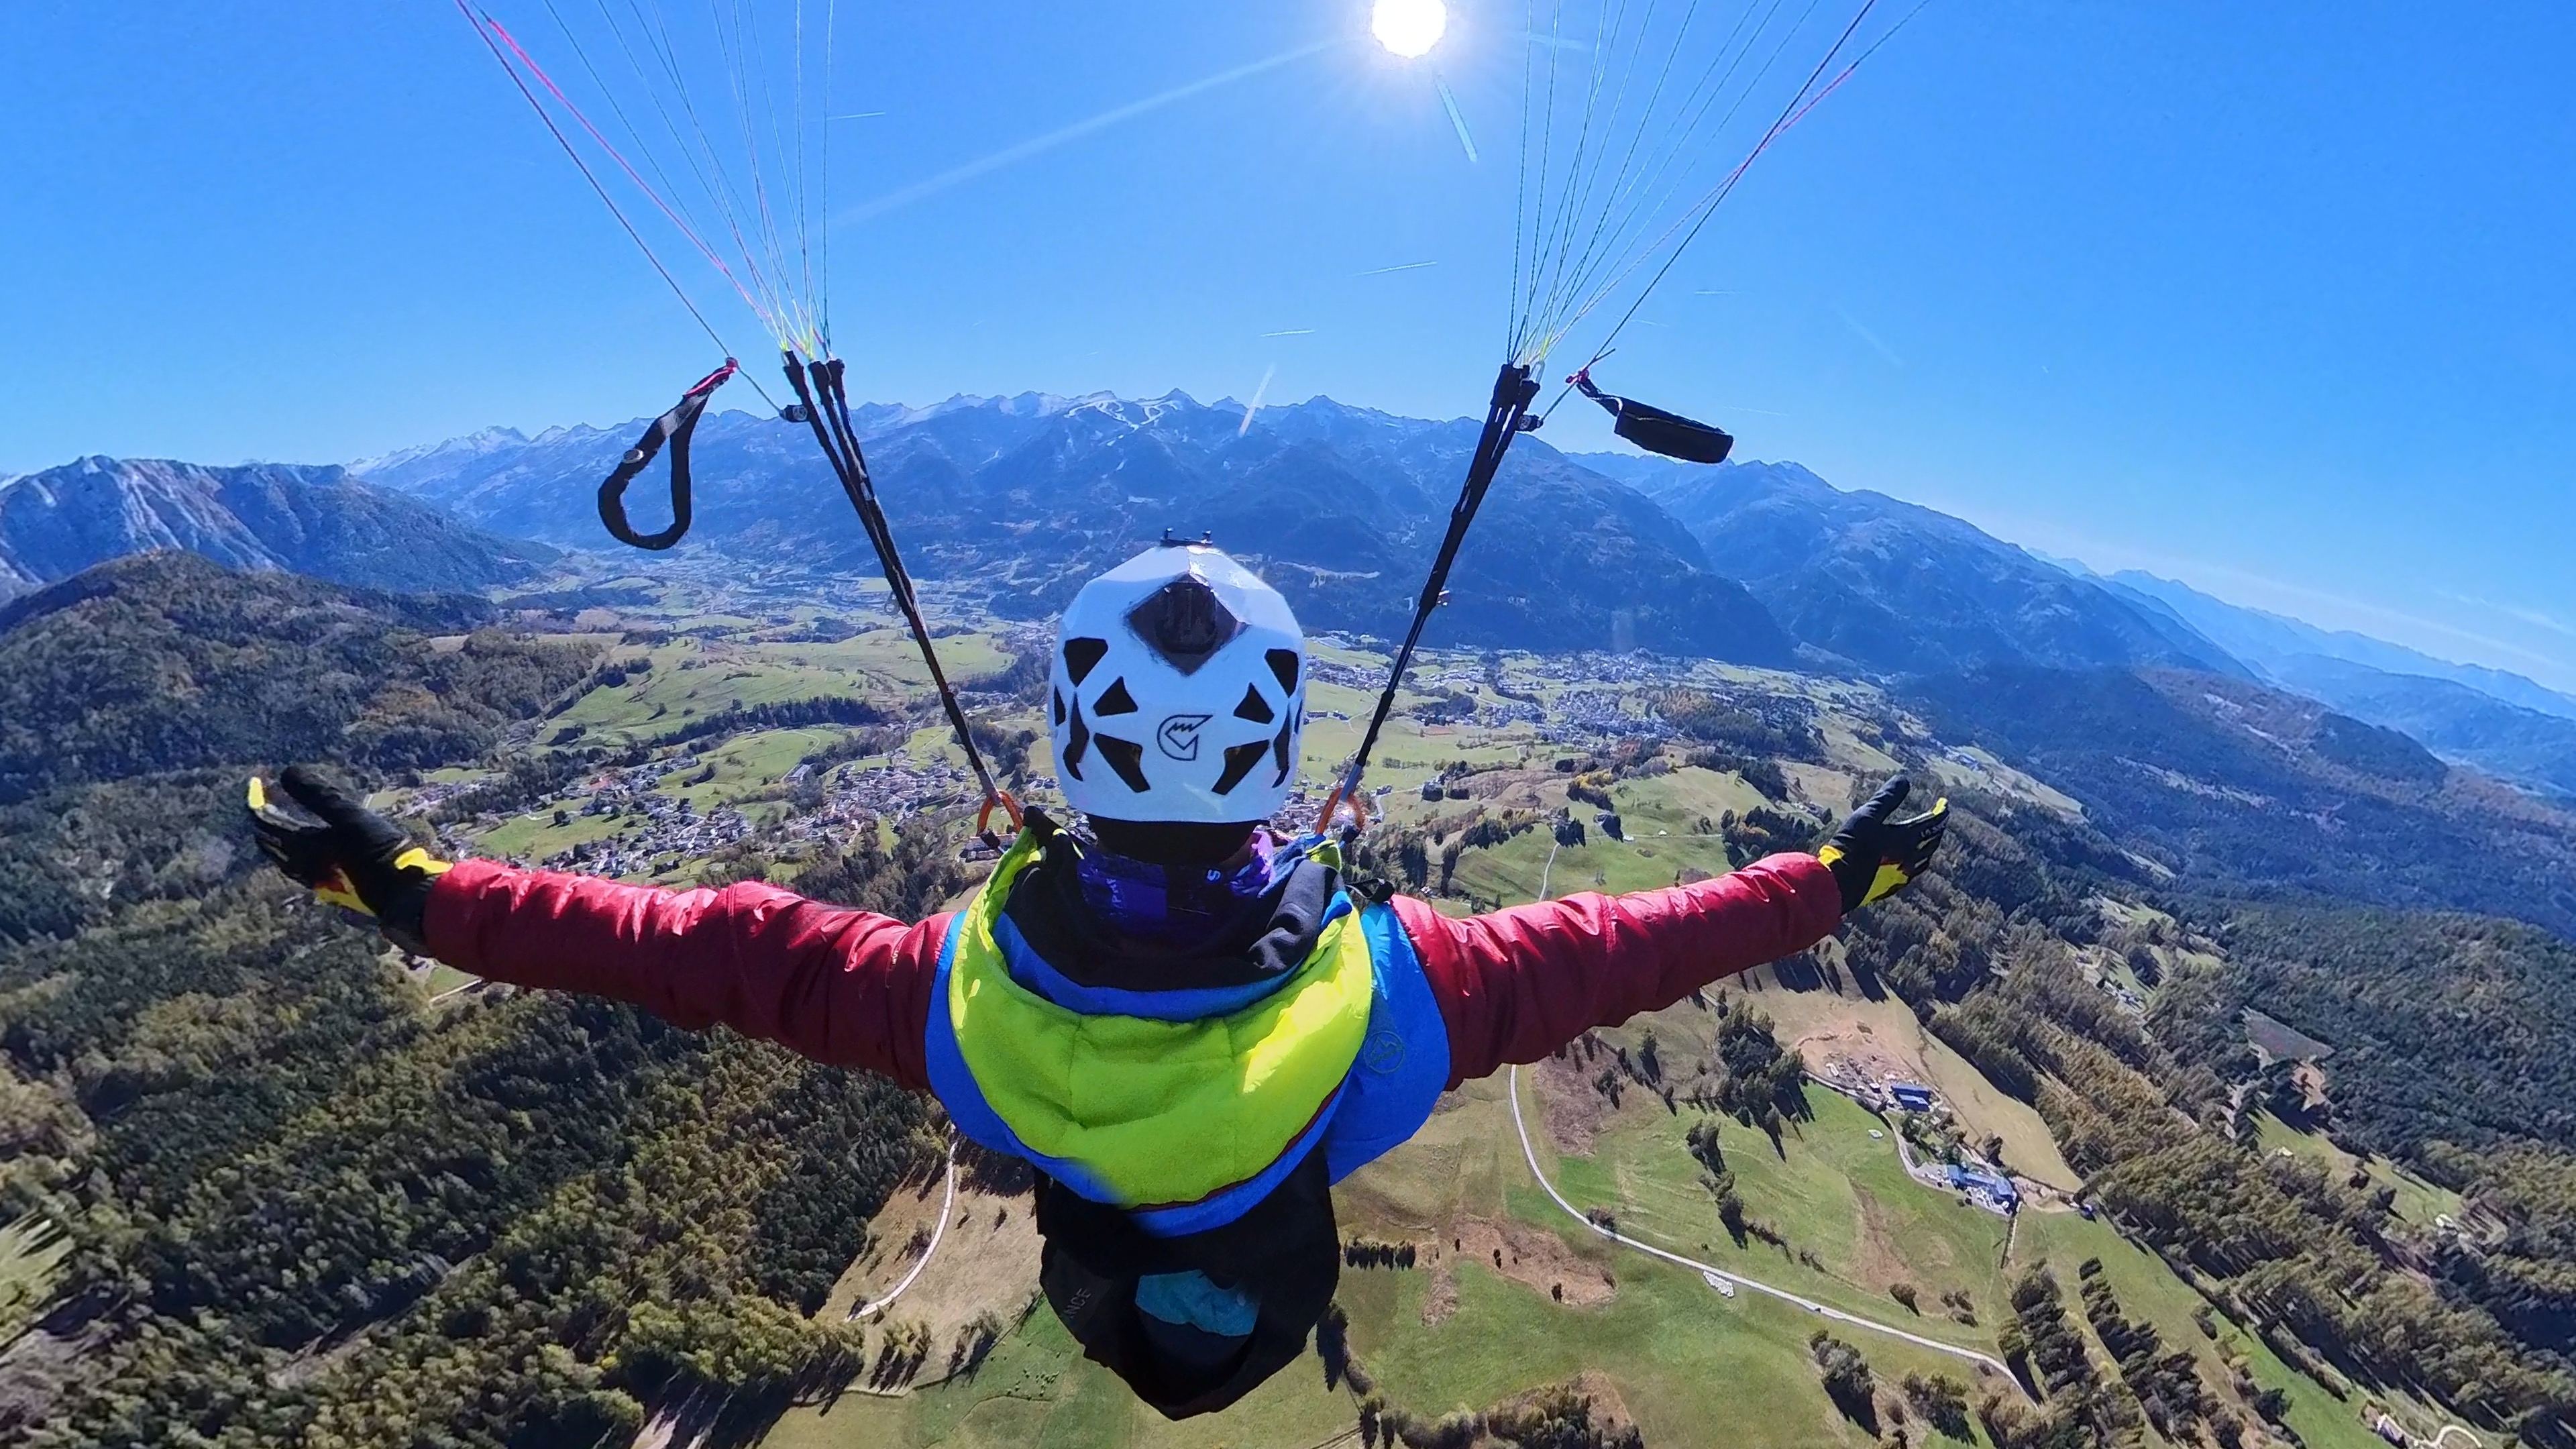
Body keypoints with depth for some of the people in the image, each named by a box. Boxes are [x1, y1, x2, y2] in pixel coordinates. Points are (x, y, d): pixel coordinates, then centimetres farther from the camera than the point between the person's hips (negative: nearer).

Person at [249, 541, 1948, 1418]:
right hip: (1282, 1287, 0)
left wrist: (414, 889, -13)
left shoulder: (968, 990, -41)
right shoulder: (1386, 985, -42)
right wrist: (1835, 875, -13)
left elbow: (715, 947, -28)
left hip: (1086, 1274, 1)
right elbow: (1614, 948, -29)